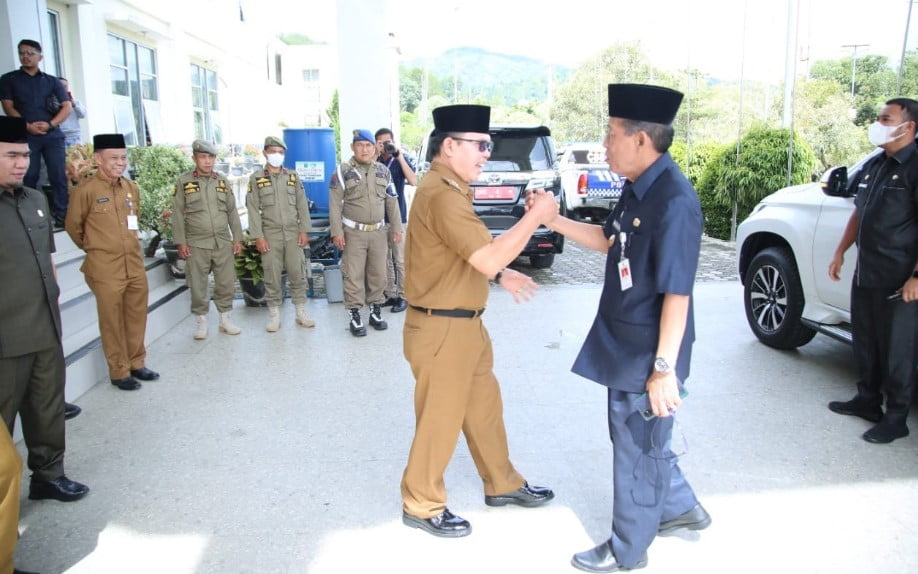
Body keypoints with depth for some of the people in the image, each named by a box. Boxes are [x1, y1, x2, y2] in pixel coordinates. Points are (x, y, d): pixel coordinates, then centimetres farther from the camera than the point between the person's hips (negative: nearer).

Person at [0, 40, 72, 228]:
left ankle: (62, 218, -2)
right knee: (28, 177, -1)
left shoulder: (52, 81, 14)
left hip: (53, 135, 1)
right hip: (25, 136, -1)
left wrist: (50, 124, -9)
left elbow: (67, 107, 6)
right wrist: (27, 126, -12)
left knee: (59, 176, -4)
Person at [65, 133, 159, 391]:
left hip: (135, 265, 6)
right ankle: (119, 372, 16)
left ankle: (137, 364, 28)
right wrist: (95, 248, 12)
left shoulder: (132, 188, 7)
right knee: (112, 323, 4)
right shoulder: (85, 190, -11)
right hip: (105, 270, -6)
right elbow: (73, 227, 0)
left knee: (137, 318, 14)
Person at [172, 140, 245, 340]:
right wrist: (180, 242, -6)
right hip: (196, 245, -2)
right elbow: (177, 214, 0)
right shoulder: (183, 182, 1)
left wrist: (237, 238, 7)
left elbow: (232, 212, 11)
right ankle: (201, 322, 17)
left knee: (227, 284, 6)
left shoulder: (222, 181, 9)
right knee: (198, 286, 4)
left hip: (223, 243, 3)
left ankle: (226, 319, 20)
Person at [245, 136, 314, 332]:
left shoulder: (293, 177, 8)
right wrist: (258, 237, -8)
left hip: (293, 234, 2)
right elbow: (253, 209, -2)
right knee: (272, 276, 2)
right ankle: (274, 316, 12)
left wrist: (304, 230, -1)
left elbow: (302, 205, 7)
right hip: (270, 235, -1)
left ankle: (301, 313, 13)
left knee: (298, 274, 4)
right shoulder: (256, 178, 2)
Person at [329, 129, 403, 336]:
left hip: (378, 232, 4)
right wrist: (336, 232, -12)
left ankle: (375, 312, 22)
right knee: (353, 275, -1)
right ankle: (354, 316, 7)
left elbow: (391, 201, 12)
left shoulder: (382, 171, 9)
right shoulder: (343, 171, -4)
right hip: (354, 233, -4)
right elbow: (335, 204, -6)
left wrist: (396, 227, 9)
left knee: (378, 274, 10)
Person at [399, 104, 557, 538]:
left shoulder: (450, 189, 12)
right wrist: (536, 215, -22)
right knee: (440, 419, 5)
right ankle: (421, 505, 24)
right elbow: (488, 258, -29)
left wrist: (501, 276, 9)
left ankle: (502, 484, 39)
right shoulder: (441, 195, -23)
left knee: (485, 406, 21)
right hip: (442, 330, -10)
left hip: (464, 324, 10)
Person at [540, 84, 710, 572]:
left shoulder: (674, 202, -25)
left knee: (638, 448, 9)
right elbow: (610, 241, 19)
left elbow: (677, 294, -25)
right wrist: (555, 220, 10)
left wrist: (664, 368, -23)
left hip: (648, 354, -9)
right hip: (624, 343, 9)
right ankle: (679, 507, 47)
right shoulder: (637, 189, 4)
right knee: (634, 436, 24)